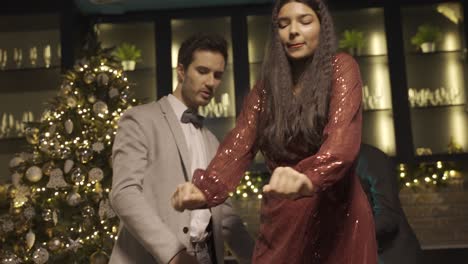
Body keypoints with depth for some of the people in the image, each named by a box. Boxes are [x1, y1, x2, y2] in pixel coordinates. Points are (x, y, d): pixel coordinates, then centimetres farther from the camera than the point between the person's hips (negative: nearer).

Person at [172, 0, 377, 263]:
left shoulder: (341, 69, -3)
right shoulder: (265, 89, 7)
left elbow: (343, 137, -21)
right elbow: (238, 145, -7)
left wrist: (308, 179, -41)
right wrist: (204, 189, -27)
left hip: (337, 216, -3)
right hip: (281, 221, 3)